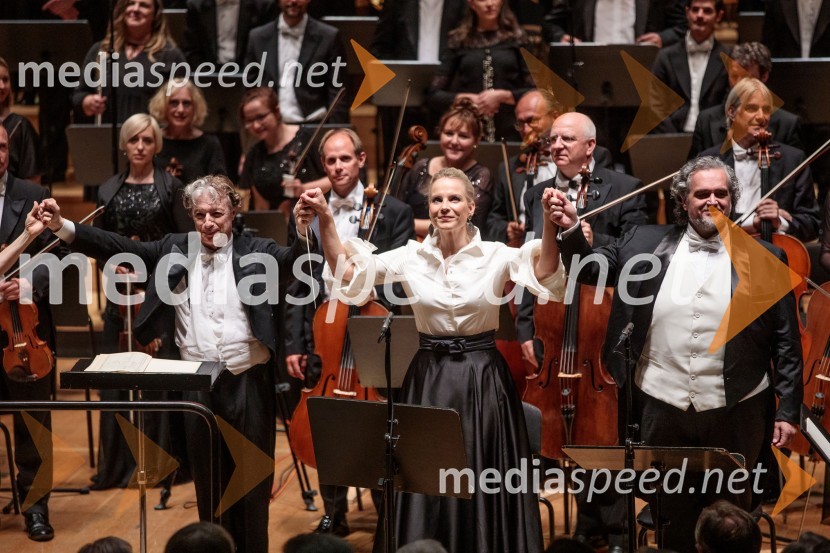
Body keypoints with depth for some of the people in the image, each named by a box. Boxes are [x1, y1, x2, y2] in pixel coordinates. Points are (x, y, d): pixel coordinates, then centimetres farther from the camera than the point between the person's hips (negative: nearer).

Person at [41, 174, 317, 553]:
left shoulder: (256, 252, 0)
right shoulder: (175, 250, 7)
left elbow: (292, 261, -17)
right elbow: (119, 248, 2)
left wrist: (304, 233, -39)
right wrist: (62, 227, -9)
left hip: (249, 383, -2)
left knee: (253, 480, 6)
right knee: (208, 482, 10)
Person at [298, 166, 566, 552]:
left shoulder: (497, 256, -4)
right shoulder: (411, 257, 1)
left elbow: (544, 272, -21)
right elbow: (345, 272, -6)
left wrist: (550, 222, -38)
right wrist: (325, 220, -19)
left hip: (483, 379, -2)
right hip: (429, 379, 2)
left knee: (482, 487, 4)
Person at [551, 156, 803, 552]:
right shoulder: (646, 244, 3)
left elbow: (786, 344, -1)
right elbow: (589, 270, 12)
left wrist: (789, 411, -5)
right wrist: (570, 229, -6)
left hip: (736, 412, -2)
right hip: (663, 410, 2)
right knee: (672, 519, 13)